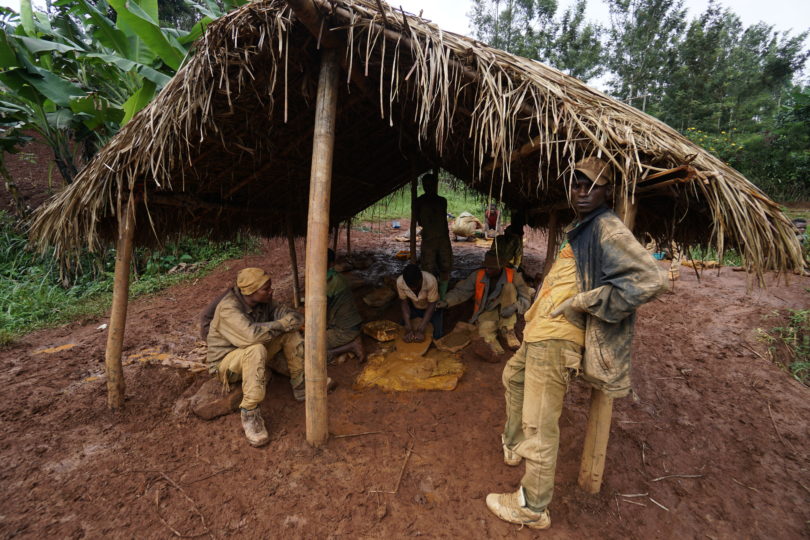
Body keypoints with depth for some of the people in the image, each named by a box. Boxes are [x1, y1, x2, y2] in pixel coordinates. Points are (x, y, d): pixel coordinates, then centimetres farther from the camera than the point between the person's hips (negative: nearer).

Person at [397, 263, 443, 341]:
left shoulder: (431, 281, -39)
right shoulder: (400, 282, -31)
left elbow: (432, 304, -27)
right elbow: (404, 302, -17)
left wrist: (421, 329, -30)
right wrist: (408, 327, -24)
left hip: (430, 308, -2)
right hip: (413, 307, 2)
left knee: (436, 336, -10)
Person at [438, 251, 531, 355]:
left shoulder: (512, 276, -8)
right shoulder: (478, 275, -6)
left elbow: (525, 299, -8)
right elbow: (461, 291, -5)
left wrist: (514, 307, -28)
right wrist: (447, 302, -22)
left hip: (505, 315, 2)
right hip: (487, 314, -2)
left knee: (508, 287, -23)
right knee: (486, 334, -37)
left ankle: (507, 331, -17)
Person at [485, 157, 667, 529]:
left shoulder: (608, 229, -14)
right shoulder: (581, 230, 15)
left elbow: (651, 278, -25)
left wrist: (583, 302, -21)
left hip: (557, 339, -11)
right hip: (540, 333, 11)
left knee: (539, 425, -1)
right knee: (513, 376, 30)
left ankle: (532, 508, 19)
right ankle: (513, 446, 50)